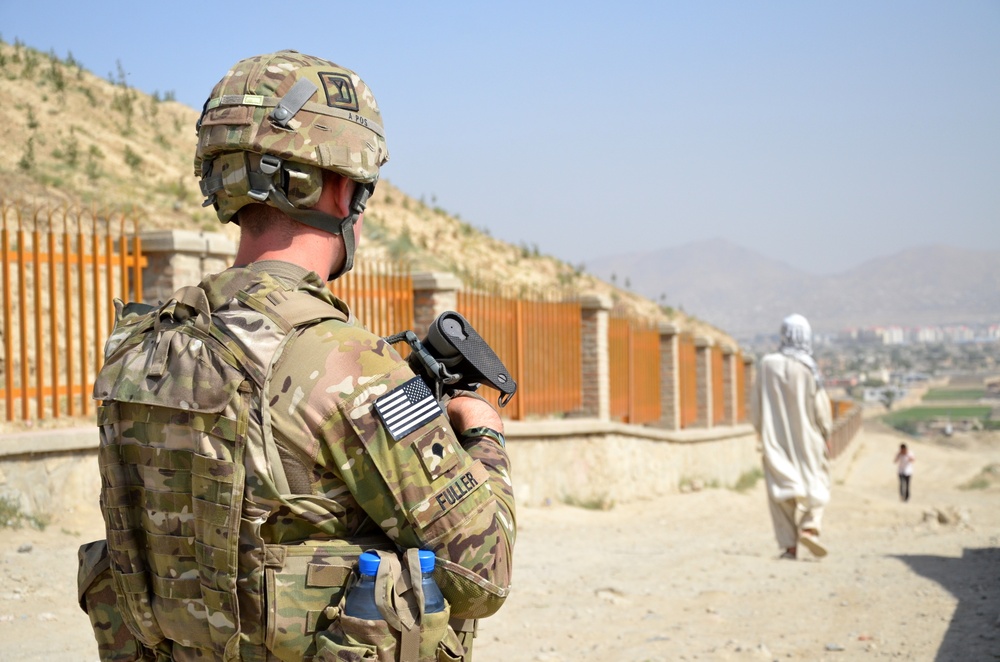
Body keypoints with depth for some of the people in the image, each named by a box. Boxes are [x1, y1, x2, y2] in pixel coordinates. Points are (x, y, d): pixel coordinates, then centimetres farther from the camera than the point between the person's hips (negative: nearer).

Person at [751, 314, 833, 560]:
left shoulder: (767, 364, -5)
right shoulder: (808, 368, -11)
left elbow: (756, 403, 0)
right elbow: (820, 403, -9)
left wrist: (761, 433, 13)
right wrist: (826, 434, 3)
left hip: (776, 436, 2)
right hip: (807, 437, -2)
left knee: (782, 486, 5)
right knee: (816, 482, 13)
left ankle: (789, 544, -1)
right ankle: (809, 527, -9)